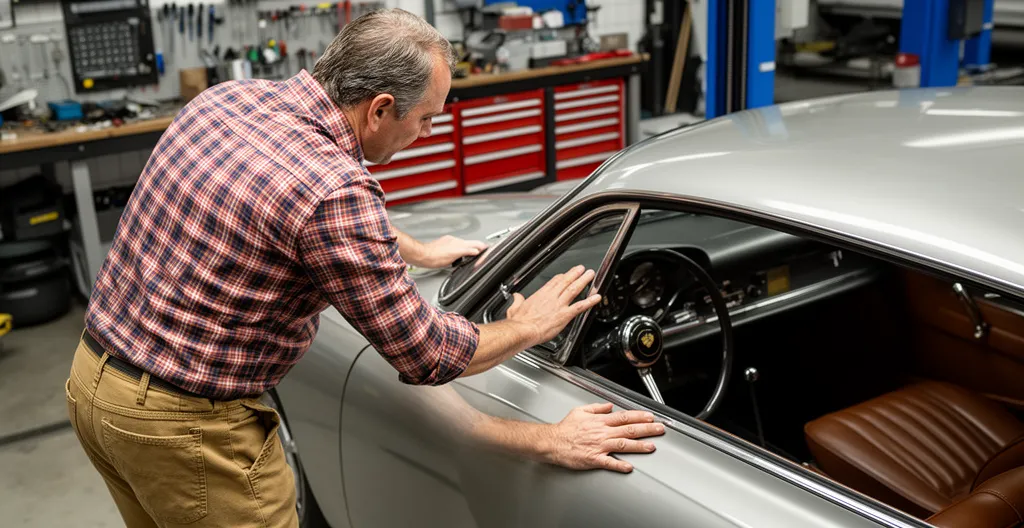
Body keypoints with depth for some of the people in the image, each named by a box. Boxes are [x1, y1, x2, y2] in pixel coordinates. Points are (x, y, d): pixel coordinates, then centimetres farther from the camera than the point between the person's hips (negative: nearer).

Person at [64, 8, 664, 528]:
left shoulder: (228, 98, -1)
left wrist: (417, 252, 30)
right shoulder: (336, 192, -26)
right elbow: (425, 354, -16)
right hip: (183, 424, -9)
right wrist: (530, 327, 1)